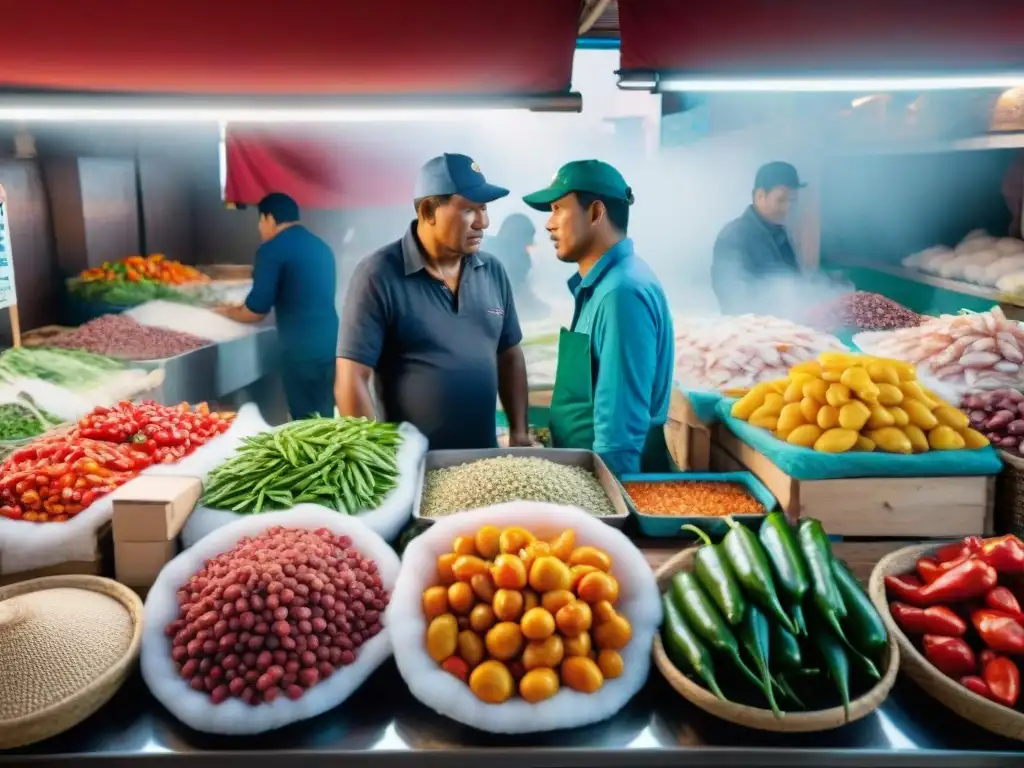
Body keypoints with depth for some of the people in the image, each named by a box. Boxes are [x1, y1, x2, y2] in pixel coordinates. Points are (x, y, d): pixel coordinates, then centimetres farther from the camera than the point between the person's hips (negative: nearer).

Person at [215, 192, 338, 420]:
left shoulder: (272, 249, -8)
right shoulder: (320, 246, 15)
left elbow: (255, 312, -7)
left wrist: (228, 311, 14)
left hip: (303, 351, -7)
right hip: (330, 344, 7)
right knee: (324, 420, 16)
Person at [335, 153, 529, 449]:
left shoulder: (493, 271, 1)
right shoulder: (378, 275, -13)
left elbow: (509, 357, 10)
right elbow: (351, 381, -14)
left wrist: (519, 432, 4)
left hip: (485, 455, 5)